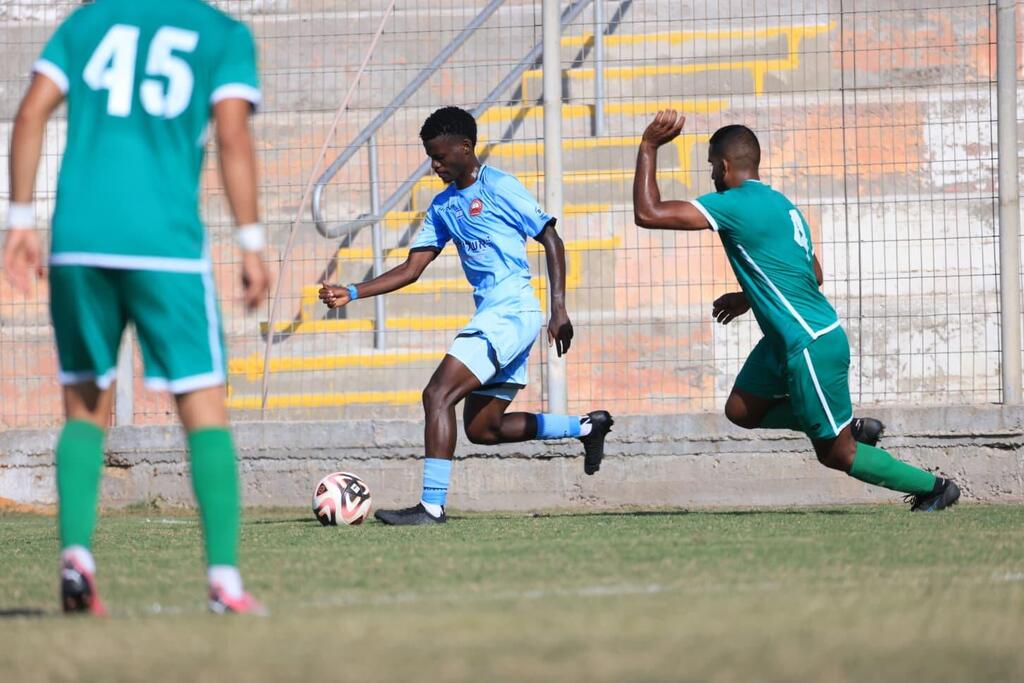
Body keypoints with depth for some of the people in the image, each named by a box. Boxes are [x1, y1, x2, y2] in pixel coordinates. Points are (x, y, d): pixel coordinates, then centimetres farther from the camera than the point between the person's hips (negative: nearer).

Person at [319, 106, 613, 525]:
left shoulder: (499, 187, -7)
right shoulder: (443, 206, 16)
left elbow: (551, 241, -6)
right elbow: (411, 270, 15)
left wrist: (559, 309, -12)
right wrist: (351, 294, 4)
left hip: (511, 312, -9)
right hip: (490, 316, 9)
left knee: (438, 394, -19)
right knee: (483, 428, 11)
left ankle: (432, 505, -22)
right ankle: (586, 427, 24)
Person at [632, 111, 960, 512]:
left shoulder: (734, 205, -18)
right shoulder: (778, 204, 11)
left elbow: (647, 214, -22)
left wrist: (648, 147, -13)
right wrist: (749, 298, 28)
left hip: (812, 348, -9)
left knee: (836, 454, 3)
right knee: (741, 411, 16)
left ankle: (933, 487, 15)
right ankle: (851, 427, 19)